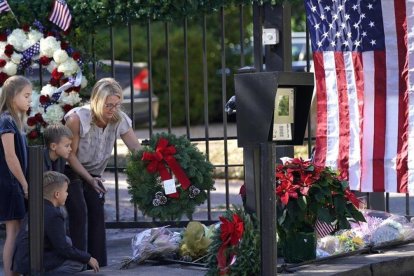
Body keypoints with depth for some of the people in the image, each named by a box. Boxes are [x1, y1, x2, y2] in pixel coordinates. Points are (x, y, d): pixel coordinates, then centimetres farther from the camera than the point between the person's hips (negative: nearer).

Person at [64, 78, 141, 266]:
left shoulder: (120, 120, -17)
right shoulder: (78, 118, -28)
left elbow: (137, 149, -16)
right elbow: (70, 154, -20)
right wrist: (89, 179, -25)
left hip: (93, 173, 4)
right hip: (70, 171, -4)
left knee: (97, 213, -4)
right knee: (79, 212, -14)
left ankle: (98, 263, 3)